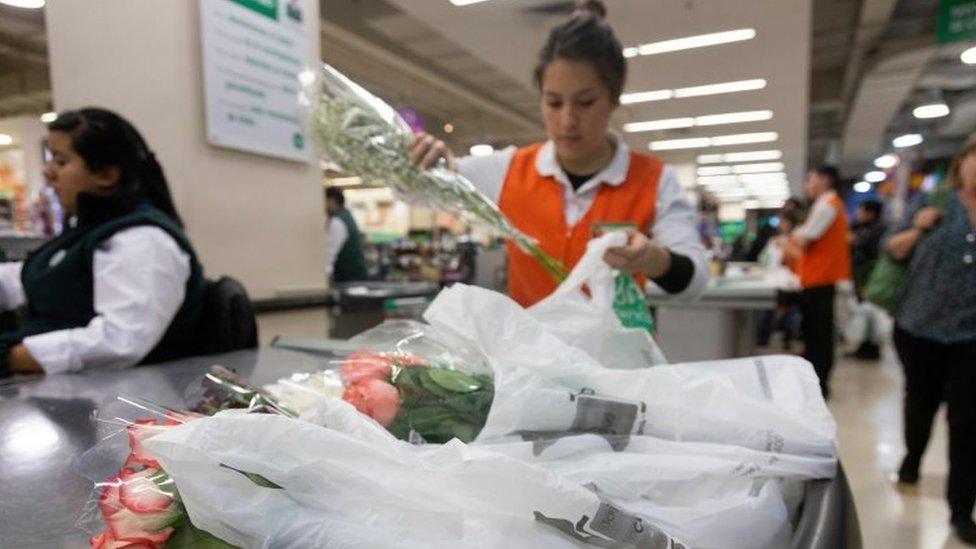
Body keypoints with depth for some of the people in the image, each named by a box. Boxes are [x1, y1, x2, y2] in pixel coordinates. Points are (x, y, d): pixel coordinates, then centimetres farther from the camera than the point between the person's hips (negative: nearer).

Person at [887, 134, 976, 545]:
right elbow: (893, 250, 4)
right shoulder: (935, 203, -1)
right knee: (921, 402, 17)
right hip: (919, 326, 0)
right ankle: (912, 457, 45)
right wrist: (918, 229, -14)